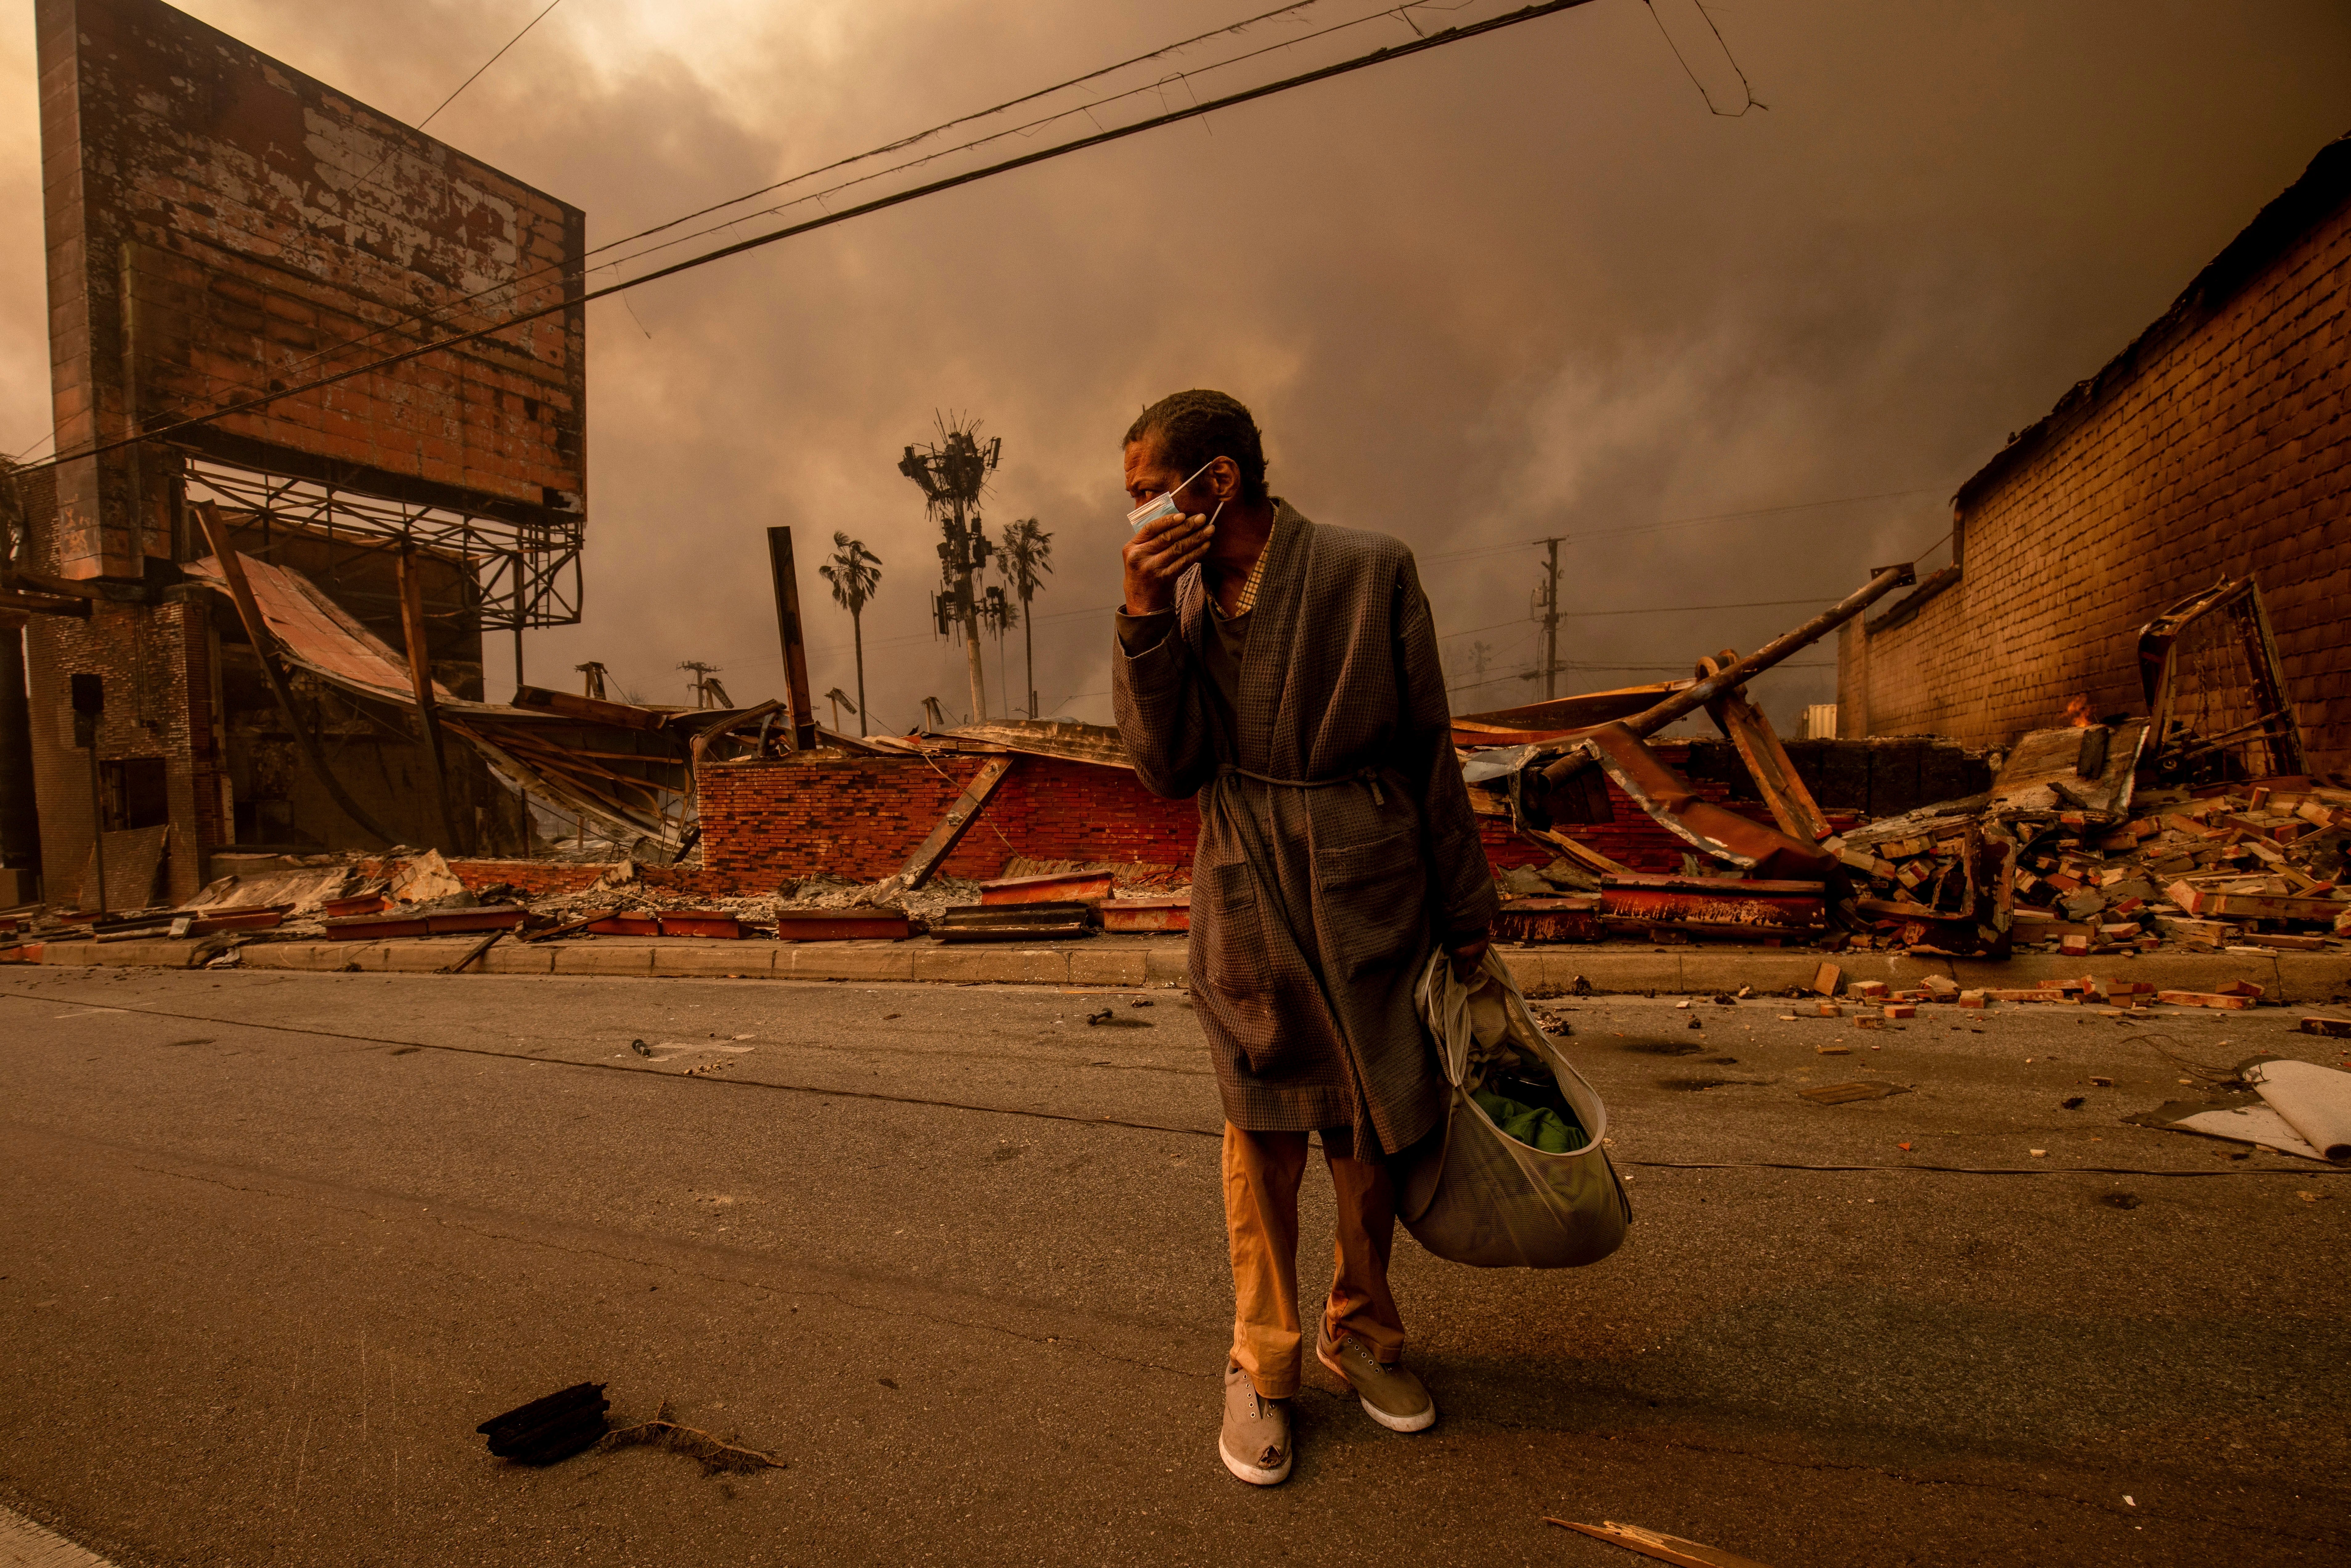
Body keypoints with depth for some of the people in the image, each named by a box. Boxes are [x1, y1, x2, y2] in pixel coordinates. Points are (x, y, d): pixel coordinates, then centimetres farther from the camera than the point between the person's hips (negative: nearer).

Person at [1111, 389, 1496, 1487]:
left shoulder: (1369, 572, -8)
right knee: (1263, 1134, 11)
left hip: (1369, 899, -1)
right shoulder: (1181, 597, 2)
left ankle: (1360, 1331, 38)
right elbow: (1167, 771, -7)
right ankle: (1261, 1364, 30)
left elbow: (1429, 751, -3)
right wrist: (1145, 618, -17)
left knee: (1374, 1130, 12)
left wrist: (1463, 919, 2)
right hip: (1249, 904, 2)